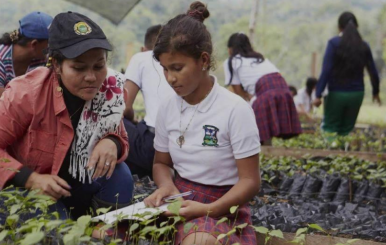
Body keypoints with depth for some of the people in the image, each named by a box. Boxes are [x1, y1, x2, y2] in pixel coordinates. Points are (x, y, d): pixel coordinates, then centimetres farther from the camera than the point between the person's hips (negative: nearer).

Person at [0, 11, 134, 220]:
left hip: (79, 186, 4)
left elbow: (120, 139, -1)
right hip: (27, 188, -4)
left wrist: (112, 144, -26)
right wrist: (31, 179, -31)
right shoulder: (27, 93, -26)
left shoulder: (110, 90, -14)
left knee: (119, 176, -21)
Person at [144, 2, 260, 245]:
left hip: (221, 206, -5)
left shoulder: (235, 110, -13)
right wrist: (166, 185, -6)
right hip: (178, 201, 5)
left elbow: (250, 182, -11)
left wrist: (209, 210, -25)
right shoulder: (167, 108, 4)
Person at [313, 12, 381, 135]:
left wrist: (318, 95, -15)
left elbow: (326, 71, -15)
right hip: (357, 93, 3)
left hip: (337, 93, -3)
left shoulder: (334, 43, -8)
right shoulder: (363, 46, 3)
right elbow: (373, 72, 7)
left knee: (329, 129, 5)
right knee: (346, 130, 12)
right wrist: (375, 92, 22)